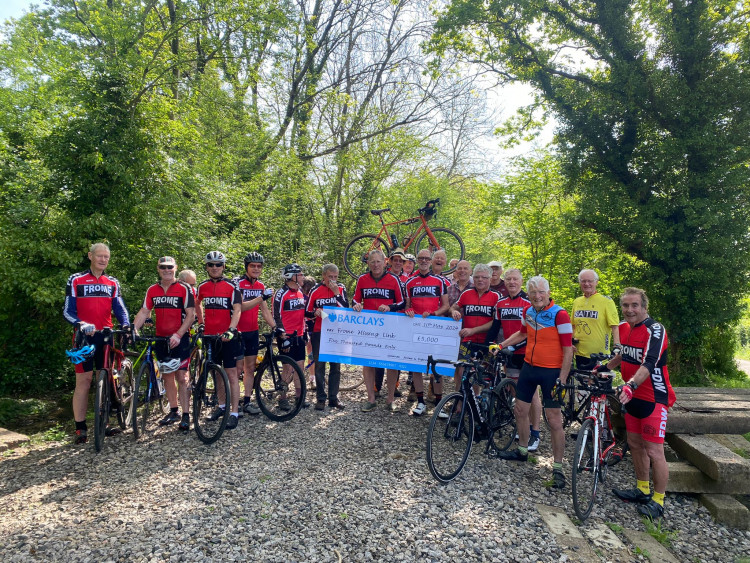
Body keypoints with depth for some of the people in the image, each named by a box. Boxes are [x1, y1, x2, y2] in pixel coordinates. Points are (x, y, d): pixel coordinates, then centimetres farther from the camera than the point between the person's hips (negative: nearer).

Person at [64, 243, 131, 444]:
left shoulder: (113, 283, 11)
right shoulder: (76, 280, 1)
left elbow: (120, 308, 5)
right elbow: (68, 311, -3)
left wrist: (126, 325, -15)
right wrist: (81, 325, -22)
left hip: (106, 337, 3)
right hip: (85, 337, -3)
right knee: (83, 381, -4)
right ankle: (80, 428, 4)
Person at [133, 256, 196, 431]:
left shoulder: (184, 289, -6)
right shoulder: (152, 290, 8)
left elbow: (191, 314, -10)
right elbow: (144, 312, 6)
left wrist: (178, 334, -21)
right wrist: (133, 328, -11)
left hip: (180, 338, -5)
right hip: (161, 338, 5)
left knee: (181, 377, -6)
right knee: (167, 376, 12)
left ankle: (186, 415, 1)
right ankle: (173, 411, 25)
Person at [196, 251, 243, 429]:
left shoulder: (231, 286, -5)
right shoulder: (202, 287, 8)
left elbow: (237, 310, -12)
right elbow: (197, 305, 24)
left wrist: (231, 330, -25)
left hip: (227, 336, -4)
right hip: (209, 335, 4)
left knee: (231, 374, -2)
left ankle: (234, 413, 2)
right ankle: (222, 405, 30)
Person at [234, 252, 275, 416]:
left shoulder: (260, 286, 8)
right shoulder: (238, 283, -11)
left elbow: (264, 310, 10)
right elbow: (241, 307, -22)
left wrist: (275, 327, 0)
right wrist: (262, 297, -31)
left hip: (252, 331, 6)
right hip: (238, 331, -6)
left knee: (250, 367, 10)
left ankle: (247, 402, 19)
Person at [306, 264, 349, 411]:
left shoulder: (340, 288, 1)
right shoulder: (315, 291, -2)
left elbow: (346, 309, -11)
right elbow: (307, 313, 4)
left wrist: (336, 293, -17)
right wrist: (315, 313, -17)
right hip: (319, 332, -1)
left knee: (335, 365, 7)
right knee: (319, 365, 4)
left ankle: (333, 397, 17)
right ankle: (321, 398, 13)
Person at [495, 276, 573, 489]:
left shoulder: (559, 314, -17)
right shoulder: (528, 311, 2)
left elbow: (568, 350, -16)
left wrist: (562, 381, -19)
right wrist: (500, 346, 15)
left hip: (551, 371, -7)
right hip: (529, 367, 7)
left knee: (554, 421, -2)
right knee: (520, 409, 15)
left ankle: (558, 468, 11)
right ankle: (522, 451, 36)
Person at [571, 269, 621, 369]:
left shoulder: (606, 301, -5)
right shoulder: (576, 302, 10)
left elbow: (614, 327, -9)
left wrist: (616, 347, -20)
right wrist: (571, 340, 4)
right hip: (580, 354, 5)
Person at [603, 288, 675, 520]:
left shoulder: (655, 330, -19)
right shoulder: (623, 327, 4)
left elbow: (648, 364, -32)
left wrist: (631, 385, -44)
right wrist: (605, 367, 23)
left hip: (653, 398, -8)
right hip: (633, 396, 8)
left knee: (654, 451, -2)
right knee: (635, 444, 17)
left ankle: (658, 500, 14)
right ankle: (642, 489, 33)